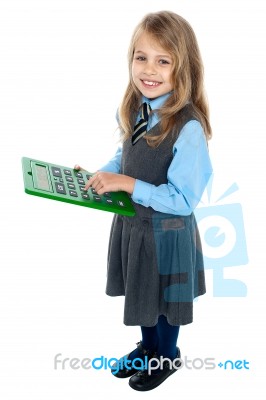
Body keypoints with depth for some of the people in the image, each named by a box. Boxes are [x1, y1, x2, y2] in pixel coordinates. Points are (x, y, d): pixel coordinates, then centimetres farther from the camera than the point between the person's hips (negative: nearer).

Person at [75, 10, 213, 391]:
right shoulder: (134, 109, -7)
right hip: (130, 221, 7)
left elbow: (183, 200, -25)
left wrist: (128, 184, -28)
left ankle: (167, 356, 48)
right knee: (141, 293, 27)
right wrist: (101, 175, -5)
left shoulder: (188, 128, -29)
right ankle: (148, 347, 54)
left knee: (162, 301, 18)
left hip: (167, 233, -6)